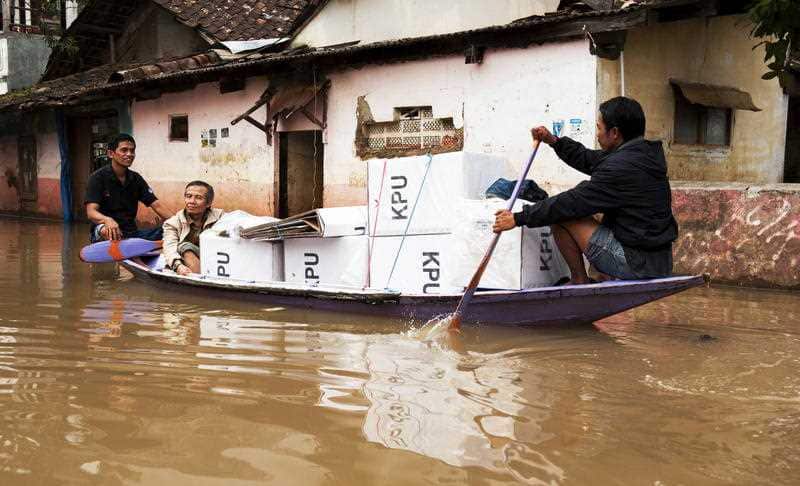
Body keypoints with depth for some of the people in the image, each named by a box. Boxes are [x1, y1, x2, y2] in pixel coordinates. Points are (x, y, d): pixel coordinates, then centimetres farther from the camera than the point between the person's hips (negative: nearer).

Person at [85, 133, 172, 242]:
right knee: (105, 230, -40)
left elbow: (157, 205, 5)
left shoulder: (136, 179, 11)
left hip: (131, 233, 5)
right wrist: (107, 220, -40)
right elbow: (91, 212, -16)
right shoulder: (98, 177, -5)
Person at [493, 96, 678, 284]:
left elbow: (573, 202, -18)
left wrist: (519, 218, -11)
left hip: (637, 265, -9)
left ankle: (579, 281, 8)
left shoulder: (621, 167, -22)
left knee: (561, 215, -6)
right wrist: (554, 141, 16)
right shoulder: (646, 152, 7)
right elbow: (590, 160, 18)